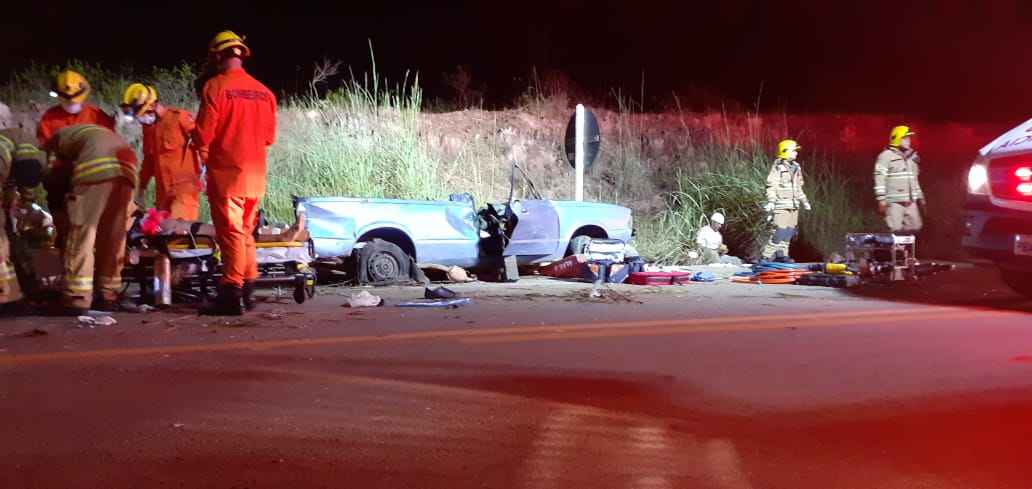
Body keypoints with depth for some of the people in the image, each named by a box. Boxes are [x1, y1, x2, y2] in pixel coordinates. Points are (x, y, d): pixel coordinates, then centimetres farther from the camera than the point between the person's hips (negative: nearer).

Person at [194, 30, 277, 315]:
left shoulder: (216, 86, -10)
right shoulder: (263, 92, 5)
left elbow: (203, 135, -11)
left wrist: (204, 145, 10)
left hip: (226, 172, -5)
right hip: (256, 174, 5)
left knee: (231, 234, -4)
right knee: (246, 234, 16)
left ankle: (232, 295, -6)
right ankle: (247, 292, 21)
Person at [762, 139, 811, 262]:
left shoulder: (796, 167, 15)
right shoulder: (778, 167, -8)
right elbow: (771, 186, -12)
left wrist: (804, 201, 26)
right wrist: (771, 201, -22)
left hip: (794, 205, 8)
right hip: (782, 205, -8)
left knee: (789, 232, 7)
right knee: (780, 231, -13)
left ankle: (782, 255, 15)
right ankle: (767, 256, -9)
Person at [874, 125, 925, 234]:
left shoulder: (911, 157, 18)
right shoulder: (886, 156, -7)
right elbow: (880, 179, -13)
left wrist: (919, 196, 22)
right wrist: (881, 199, -18)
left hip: (910, 202, 8)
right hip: (894, 202, -8)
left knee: (914, 227, 7)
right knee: (896, 231, -9)